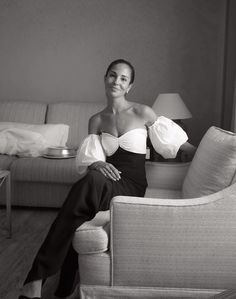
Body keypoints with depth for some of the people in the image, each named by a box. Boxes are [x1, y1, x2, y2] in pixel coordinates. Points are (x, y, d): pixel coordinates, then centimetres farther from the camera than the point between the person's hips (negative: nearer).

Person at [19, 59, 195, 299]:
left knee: (92, 180, -38)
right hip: (105, 184, 3)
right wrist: (96, 164, -21)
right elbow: (89, 157, 3)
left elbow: (172, 140, 15)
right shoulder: (96, 120, 13)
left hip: (131, 187, -3)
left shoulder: (143, 113, 4)